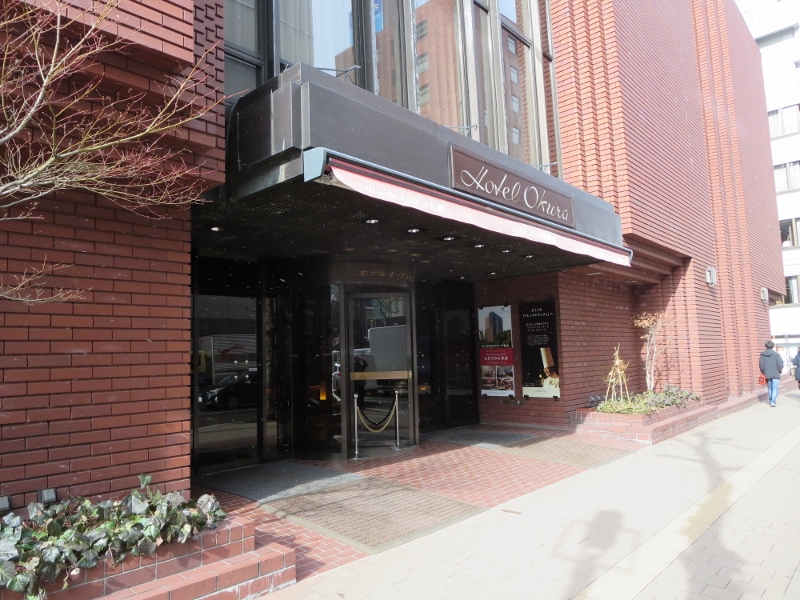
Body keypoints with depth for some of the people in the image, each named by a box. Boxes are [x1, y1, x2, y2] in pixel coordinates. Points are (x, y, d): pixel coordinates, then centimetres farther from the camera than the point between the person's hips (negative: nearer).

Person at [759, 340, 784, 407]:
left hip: (767, 375, 3)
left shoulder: (762, 355, -3)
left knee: (769, 388, 16)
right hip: (775, 375, -3)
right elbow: (780, 365, -10)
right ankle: (773, 401, -8)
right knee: (775, 388, 0)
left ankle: (771, 401, 25)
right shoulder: (776, 354, -10)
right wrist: (779, 371, 7)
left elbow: (761, 365, -2)